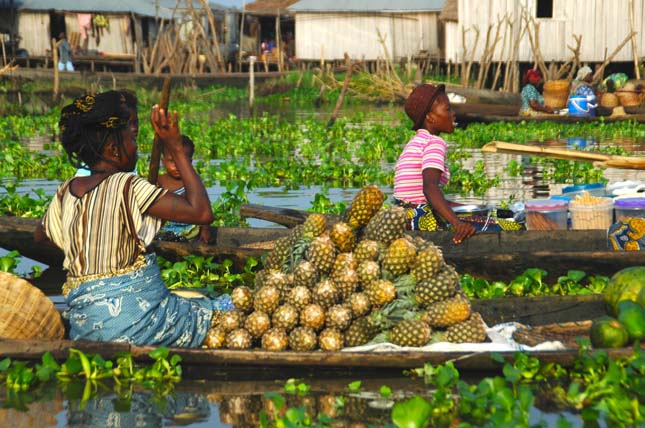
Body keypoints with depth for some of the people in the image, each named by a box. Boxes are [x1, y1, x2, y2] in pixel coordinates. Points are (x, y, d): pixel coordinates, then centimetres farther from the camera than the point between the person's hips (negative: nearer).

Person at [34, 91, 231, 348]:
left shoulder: (65, 193, 6)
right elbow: (202, 213, -18)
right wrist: (176, 149, -12)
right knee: (230, 310, 6)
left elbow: (40, 237, 25)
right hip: (135, 317, -7)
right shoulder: (127, 186, -14)